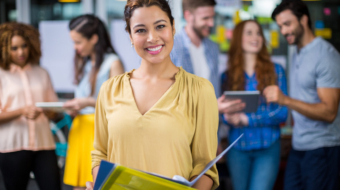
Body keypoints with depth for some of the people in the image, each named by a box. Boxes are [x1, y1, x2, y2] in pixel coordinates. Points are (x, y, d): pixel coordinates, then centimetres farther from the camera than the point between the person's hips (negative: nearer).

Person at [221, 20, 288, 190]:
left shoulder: (275, 70, 2)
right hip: (237, 148, 2)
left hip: (267, 148, -2)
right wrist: (228, 117, -17)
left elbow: (282, 112, -5)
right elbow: (222, 111, 7)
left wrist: (247, 119, -12)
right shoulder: (227, 76, 6)